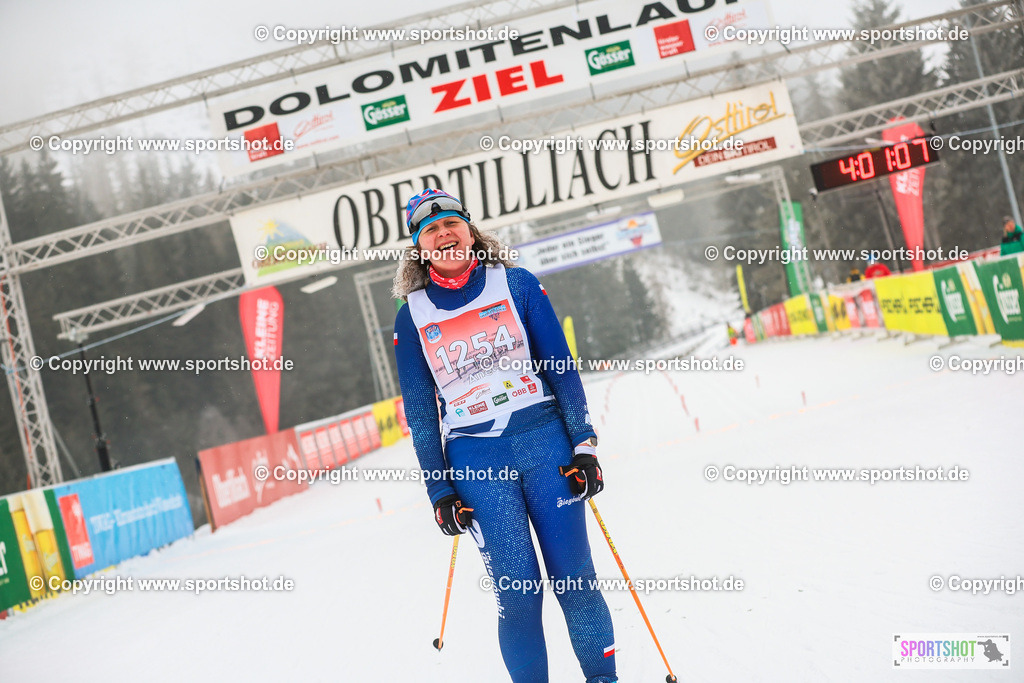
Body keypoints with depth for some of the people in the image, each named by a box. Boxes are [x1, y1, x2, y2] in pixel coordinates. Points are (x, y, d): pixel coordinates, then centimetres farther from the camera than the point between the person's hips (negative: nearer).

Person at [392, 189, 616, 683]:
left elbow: (561, 366, 5)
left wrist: (583, 444, -1)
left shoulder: (517, 284, 5)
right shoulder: (412, 316, 7)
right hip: (474, 458, 0)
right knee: (517, 590, -6)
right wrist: (439, 490, 6)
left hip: (544, 440, 0)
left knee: (575, 579, -1)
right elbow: (419, 411, 10)